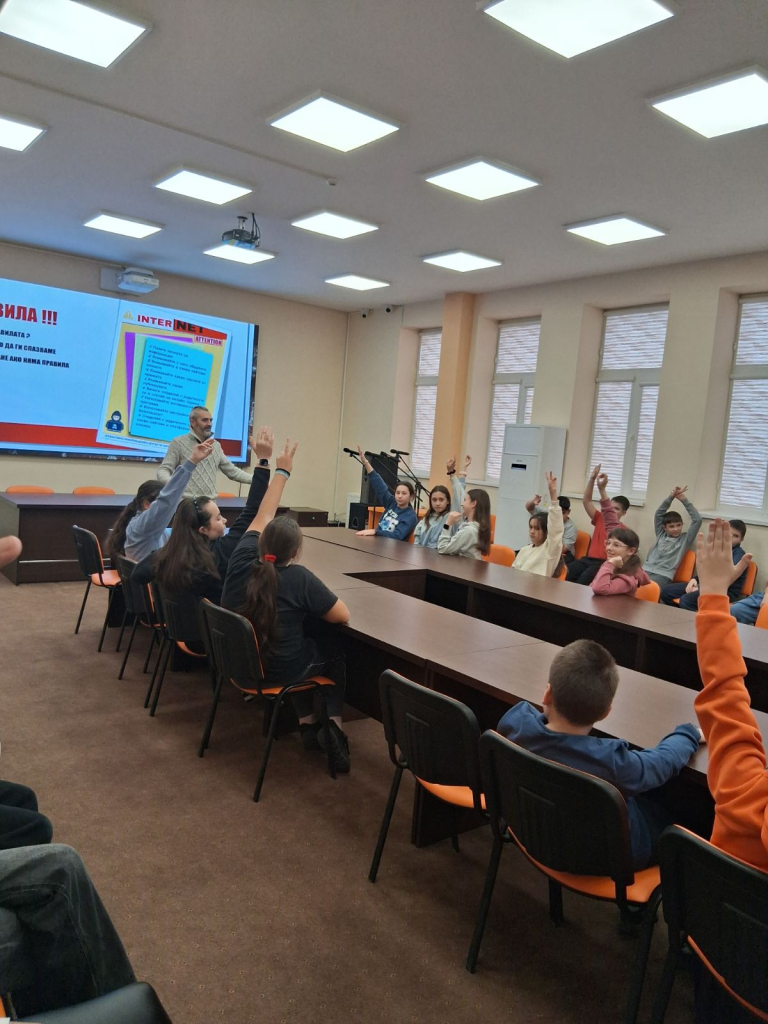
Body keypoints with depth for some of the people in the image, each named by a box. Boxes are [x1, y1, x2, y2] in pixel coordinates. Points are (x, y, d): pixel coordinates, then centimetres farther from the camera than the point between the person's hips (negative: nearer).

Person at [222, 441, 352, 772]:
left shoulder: (241, 562, -14)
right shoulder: (299, 578, -25)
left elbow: (262, 517, 1)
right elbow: (343, 616, -15)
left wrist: (282, 472, 9)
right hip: (279, 670, -5)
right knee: (335, 651, 24)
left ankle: (307, 723, 27)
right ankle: (334, 723, 11)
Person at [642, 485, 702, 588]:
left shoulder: (685, 539, 14)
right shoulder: (661, 535, 23)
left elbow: (697, 519, 6)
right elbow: (658, 514, 16)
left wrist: (683, 499, 8)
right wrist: (671, 497, 7)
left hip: (663, 575, -4)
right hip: (646, 570, 4)